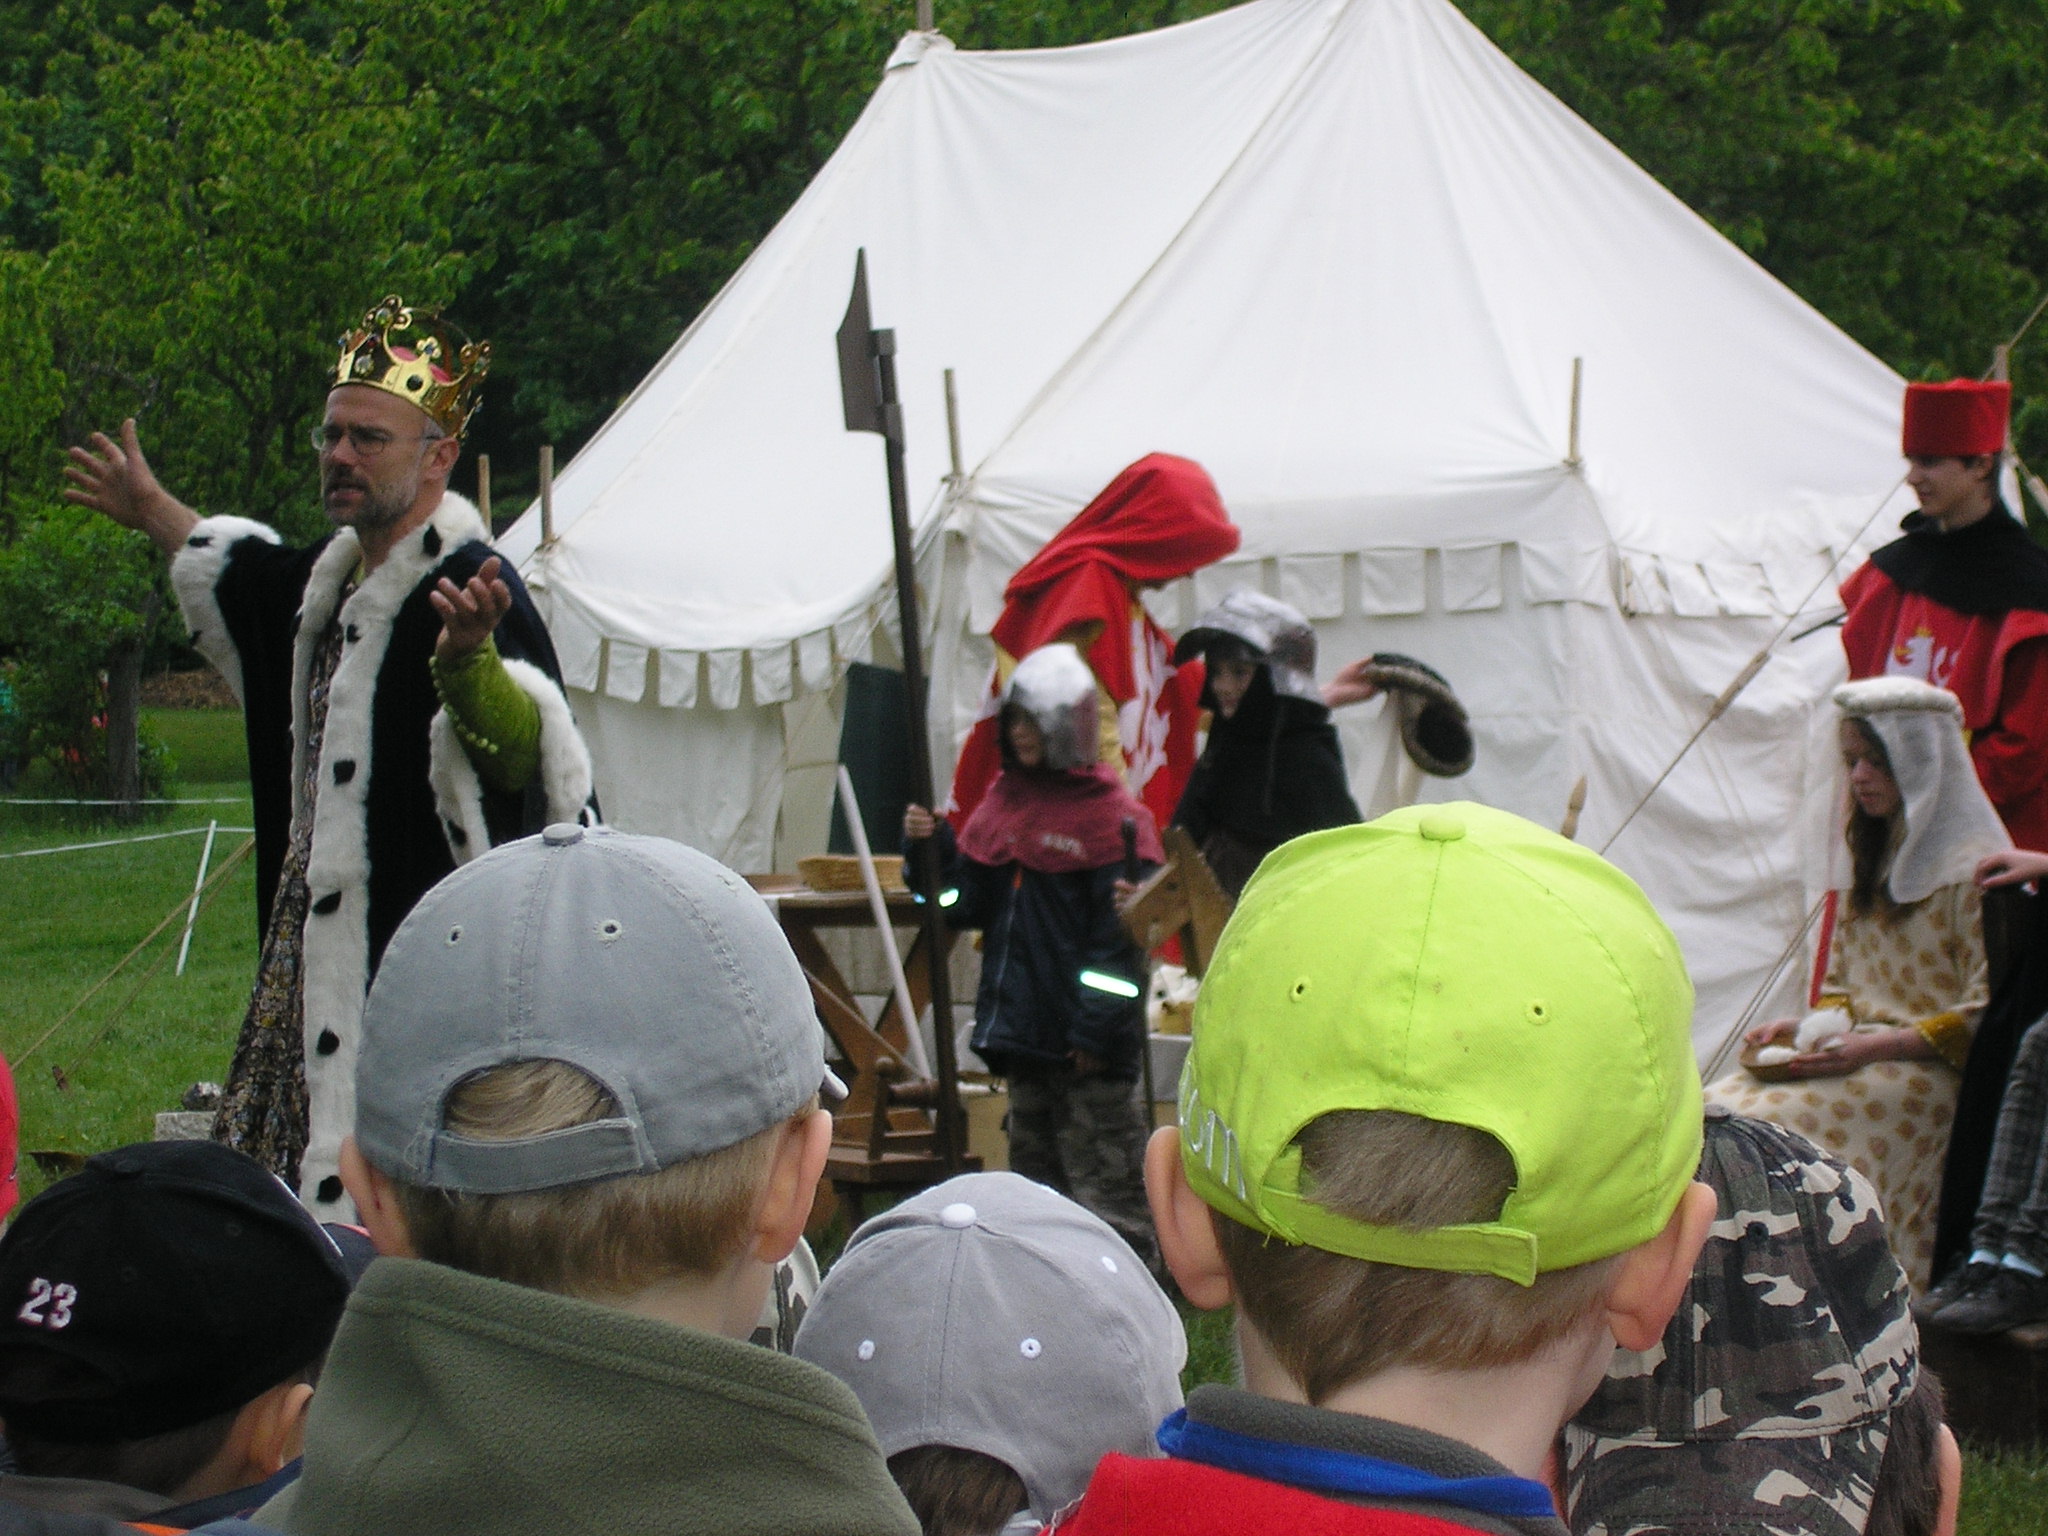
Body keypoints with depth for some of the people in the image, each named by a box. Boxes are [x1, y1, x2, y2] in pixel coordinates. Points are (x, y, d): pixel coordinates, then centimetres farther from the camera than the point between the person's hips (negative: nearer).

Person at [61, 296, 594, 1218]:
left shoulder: (469, 588, -17)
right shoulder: (337, 573, 12)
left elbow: (522, 749, -35)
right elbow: (256, 582, 38)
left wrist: (468, 657, -55)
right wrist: (155, 514, 50)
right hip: (318, 940, 10)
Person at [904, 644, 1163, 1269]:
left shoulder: (1110, 815, -10)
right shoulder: (1003, 800, 11)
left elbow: (1121, 933, -13)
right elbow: (970, 903, 16)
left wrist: (1098, 1028, -16)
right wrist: (933, 847, -1)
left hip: (1088, 1045, -8)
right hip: (1021, 1020, 8)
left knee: (1103, 1176, -6)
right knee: (1033, 1156, 15)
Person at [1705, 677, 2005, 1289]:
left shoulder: (1973, 870, -8)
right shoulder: (1875, 860, 19)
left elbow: (1984, 1019, -12)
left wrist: (1875, 1047, -19)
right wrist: (1804, 1027, 2)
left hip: (1932, 1071, -8)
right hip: (1858, 1051, 8)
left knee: (1770, 1123, -29)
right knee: (1716, 1113, -19)